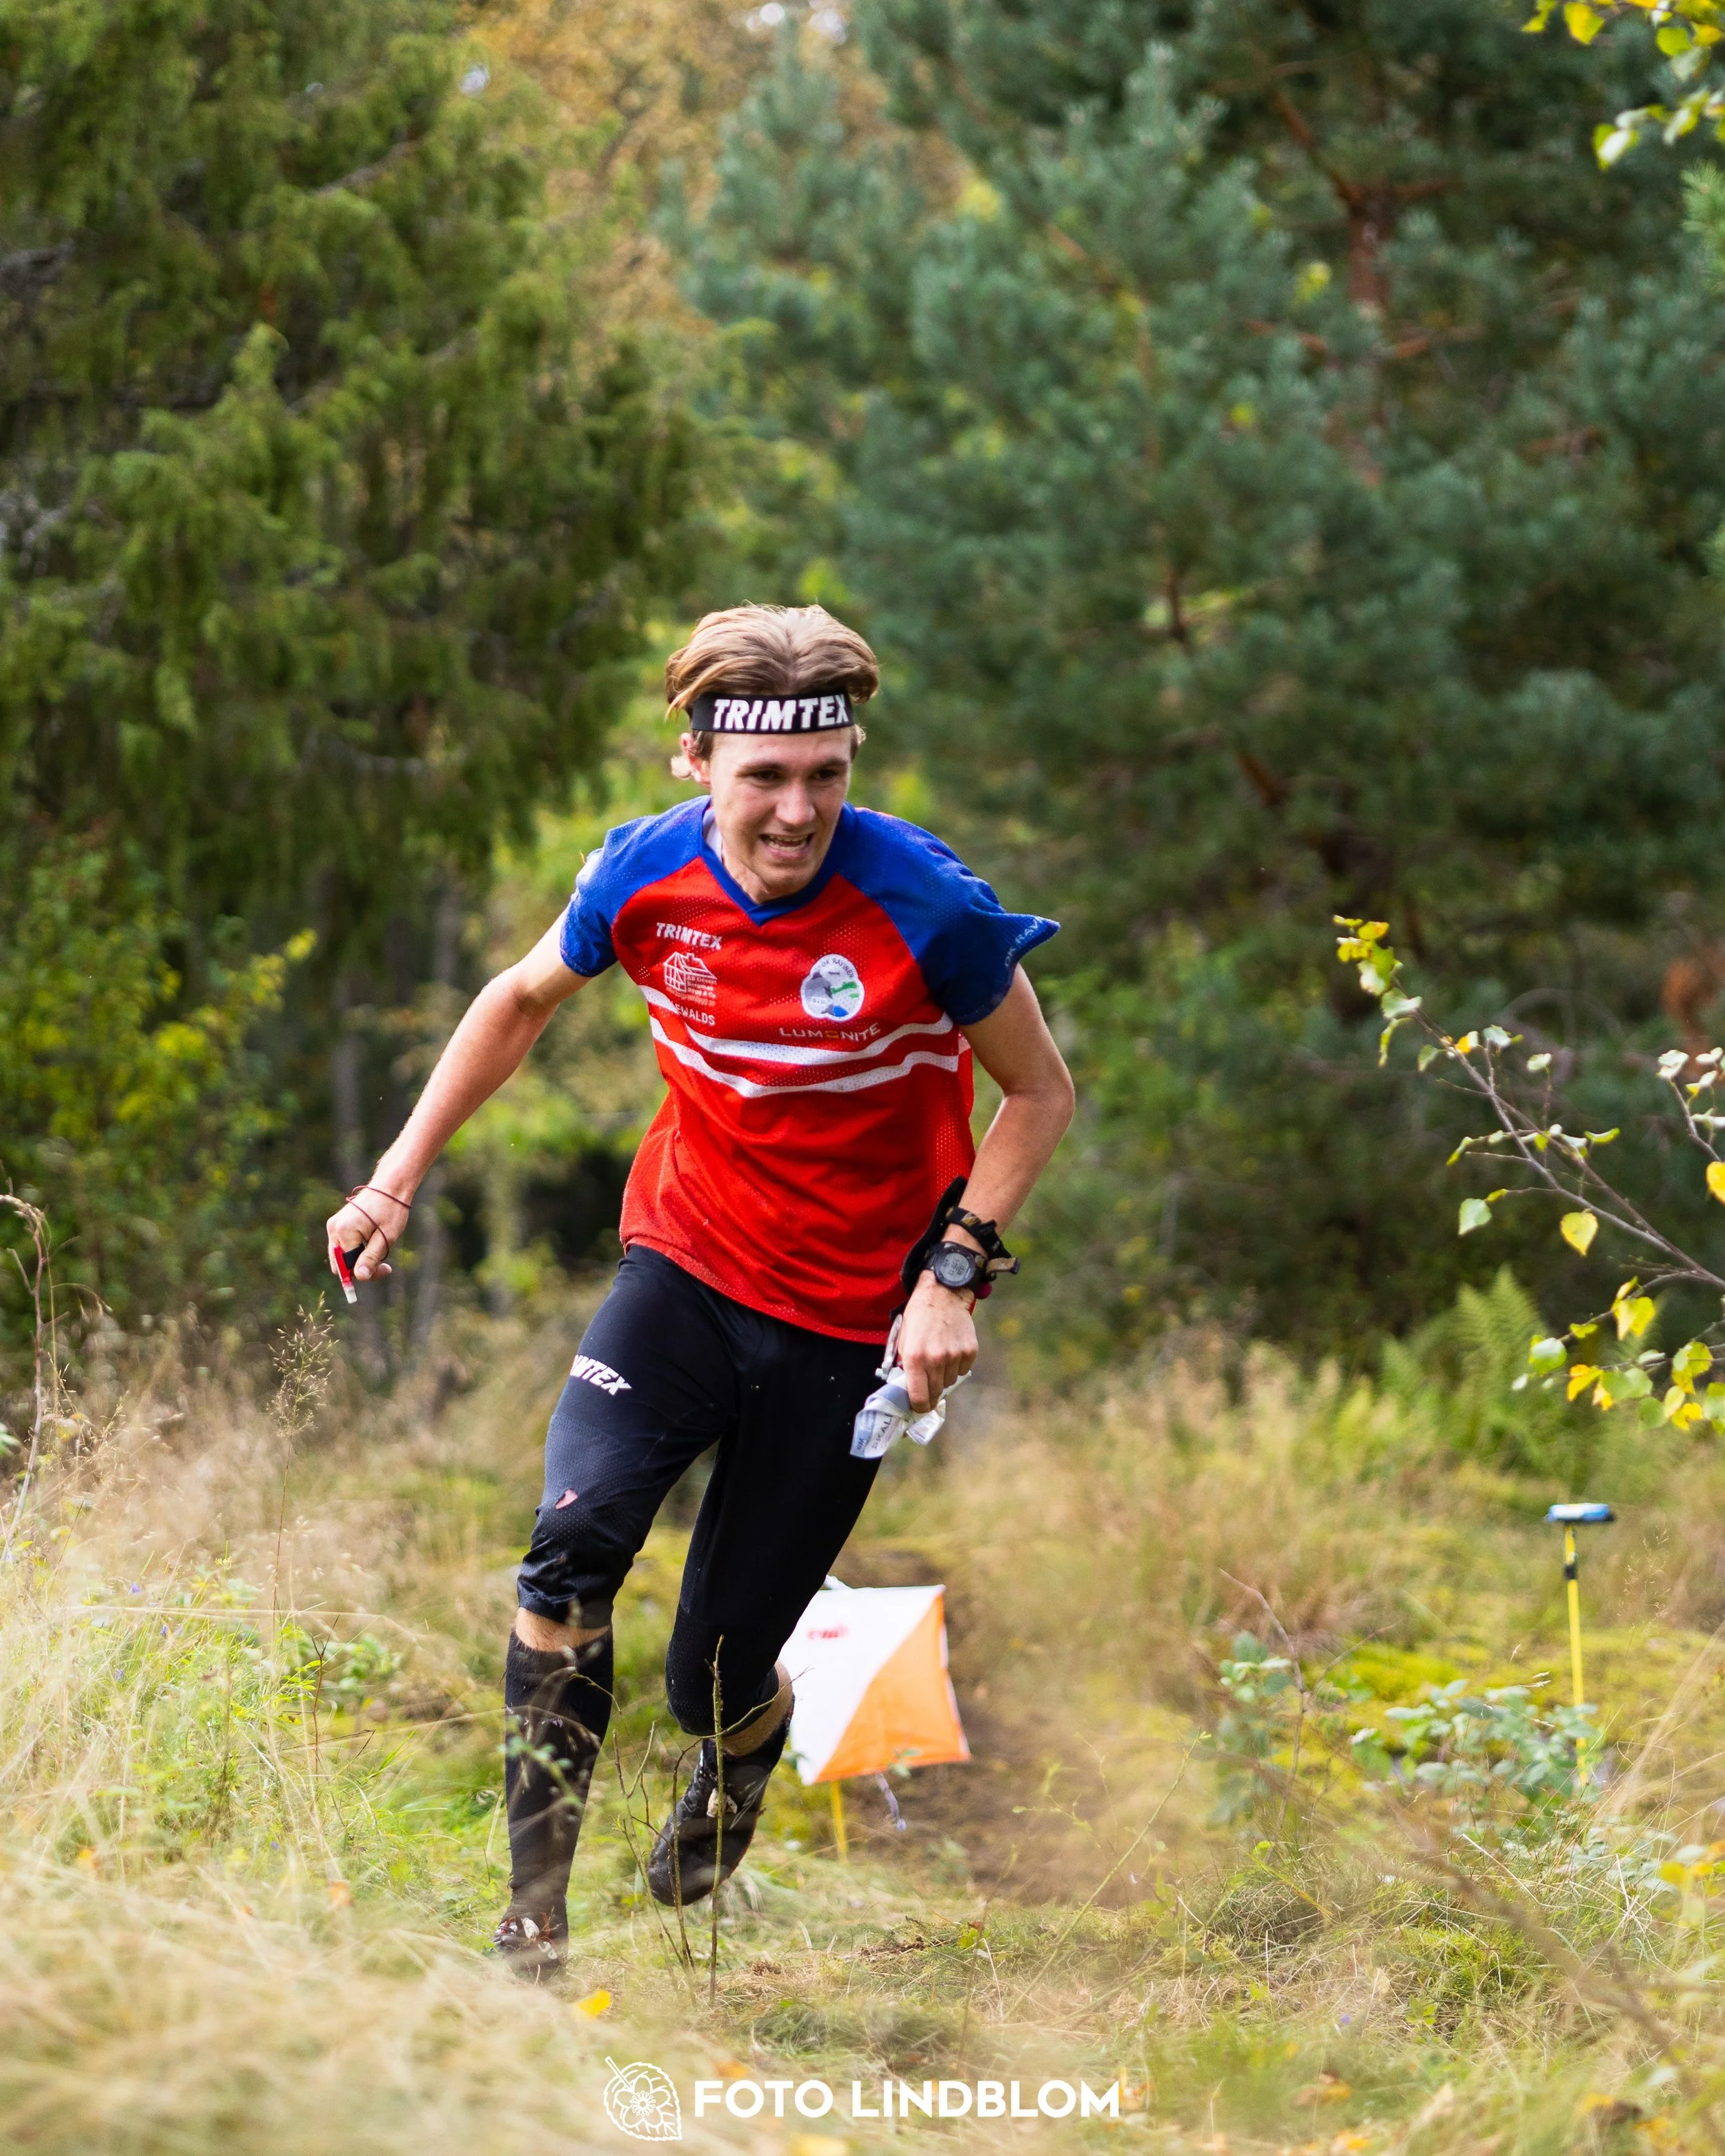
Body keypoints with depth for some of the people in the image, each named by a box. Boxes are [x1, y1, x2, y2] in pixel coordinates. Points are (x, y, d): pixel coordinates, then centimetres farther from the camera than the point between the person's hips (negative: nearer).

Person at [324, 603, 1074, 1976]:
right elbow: (524, 1001, 11)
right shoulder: (647, 875, -11)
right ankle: (534, 1918, -17)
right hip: (686, 1267, 2)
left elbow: (1039, 1093, -6)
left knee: (714, 1681, 2)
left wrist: (953, 1275, -15)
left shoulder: (926, 908, -21)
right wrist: (399, 1178, 8)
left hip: (849, 1324, -2)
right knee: (573, 1543, -26)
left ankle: (742, 1760, 42)